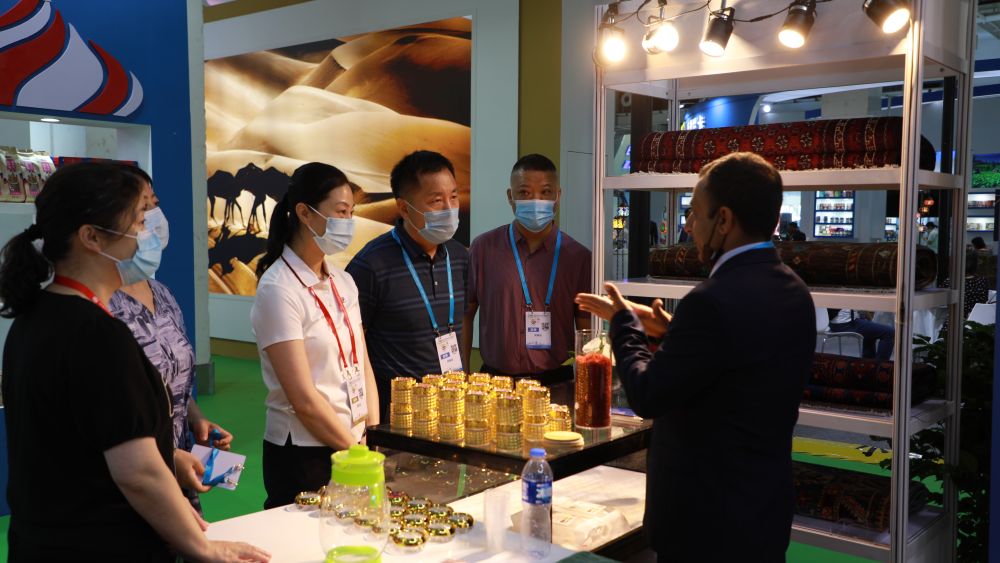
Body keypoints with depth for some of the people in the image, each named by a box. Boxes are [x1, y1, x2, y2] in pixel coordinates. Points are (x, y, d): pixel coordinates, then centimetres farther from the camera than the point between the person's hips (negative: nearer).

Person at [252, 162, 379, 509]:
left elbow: (363, 367, 8)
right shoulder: (278, 290, -16)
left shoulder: (343, 282, 6)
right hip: (304, 454, -7)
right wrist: (358, 451, -12)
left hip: (350, 446, 7)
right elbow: (304, 399, -18)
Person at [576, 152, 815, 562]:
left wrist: (625, 323, -3)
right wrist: (671, 331, 10)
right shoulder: (792, 291, 2)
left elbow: (647, 397, -17)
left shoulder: (715, 301, -25)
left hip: (710, 517, -8)